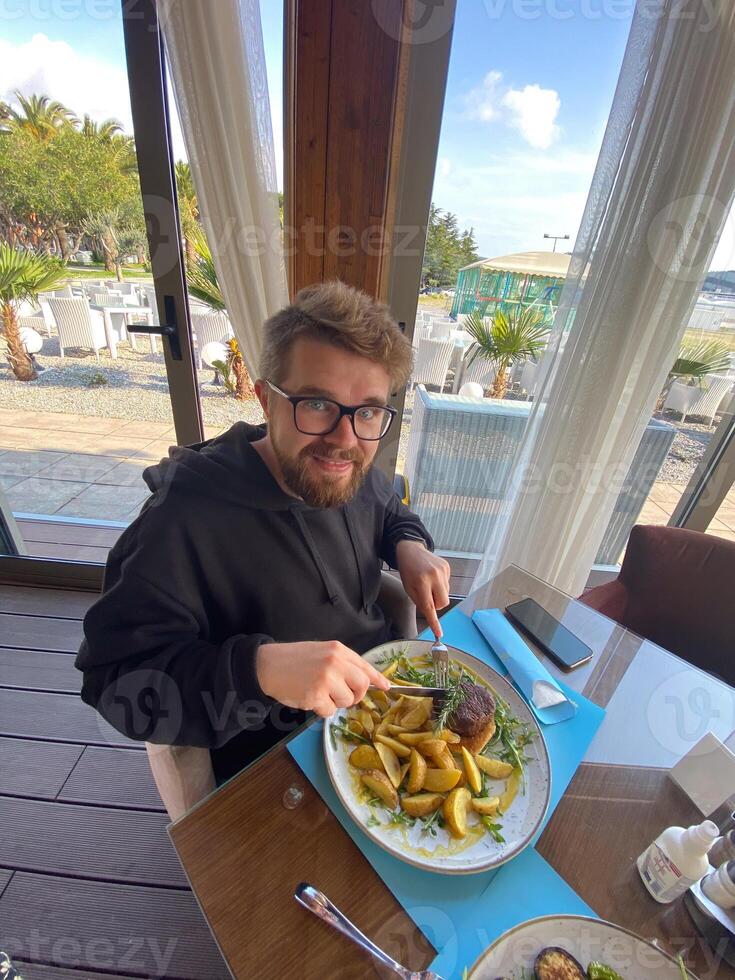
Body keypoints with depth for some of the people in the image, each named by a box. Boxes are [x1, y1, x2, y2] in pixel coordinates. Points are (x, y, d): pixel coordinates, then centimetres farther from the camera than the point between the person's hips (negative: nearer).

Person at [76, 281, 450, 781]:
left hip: (384, 692, 7)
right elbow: (115, 680, -22)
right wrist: (258, 668, -38)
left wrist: (410, 546, -9)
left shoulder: (356, 472, -8)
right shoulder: (185, 514, -26)